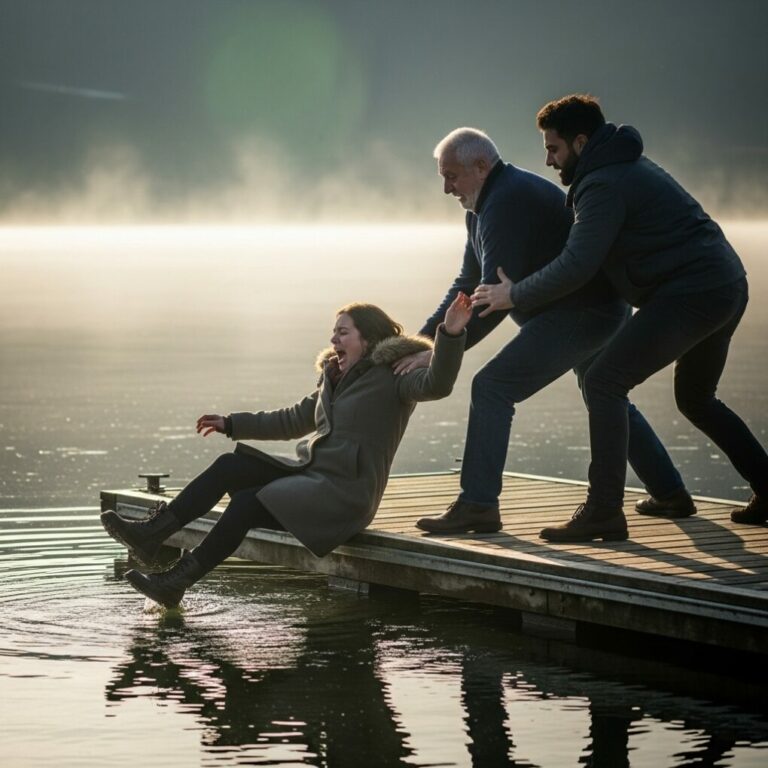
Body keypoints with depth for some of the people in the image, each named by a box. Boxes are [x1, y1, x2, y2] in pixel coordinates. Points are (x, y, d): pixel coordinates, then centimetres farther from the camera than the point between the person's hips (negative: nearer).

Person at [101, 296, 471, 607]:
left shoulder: (393, 376, -6)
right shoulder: (334, 377, 19)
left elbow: (436, 384, -25)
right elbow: (295, 420, 29)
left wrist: (450, 335, -41)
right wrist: (232, 424, 29)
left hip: (344, 492, -8)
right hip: (311, 473, 8)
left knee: (247, 503, -22)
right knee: (230, 466, -8)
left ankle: (177, 581, -18)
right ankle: (153, 533, -14)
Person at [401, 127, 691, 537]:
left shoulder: (508, 202, -19)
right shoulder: (483, 206, 15)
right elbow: (468, 285, 17)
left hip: (579, 313, -12)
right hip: (602, 309, 12)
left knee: (492, 386, -16)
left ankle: (478, 505, -17)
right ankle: (671, 494, 36)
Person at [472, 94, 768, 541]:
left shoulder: (604, 185, -11)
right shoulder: (630, 165, 21)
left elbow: (576, 266, -19)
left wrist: (515, 295, -7)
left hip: (690, 294, -11)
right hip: (729, 289, 11)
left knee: (605, 383, -11)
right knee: (695, 399, 26)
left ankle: (603, 511, -15)